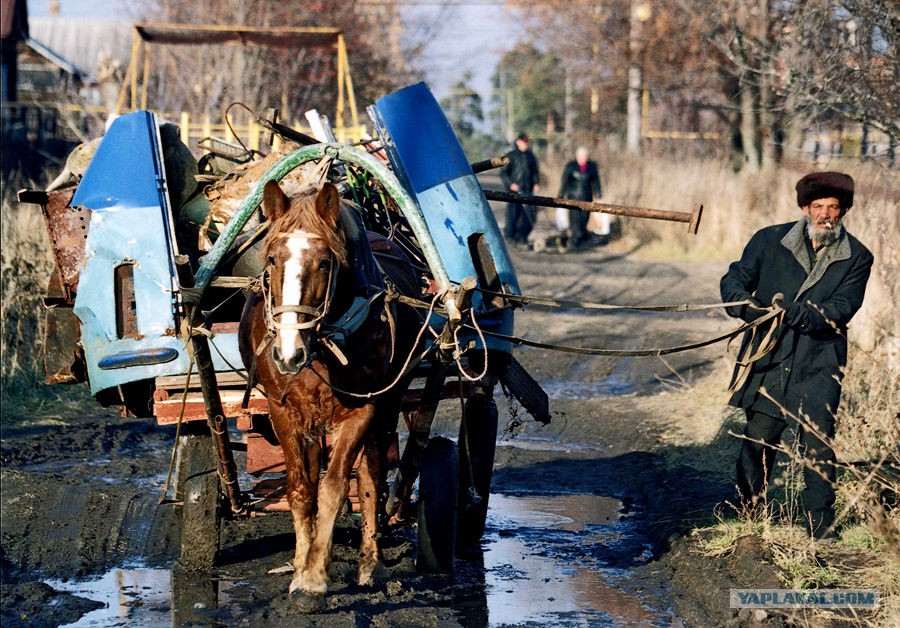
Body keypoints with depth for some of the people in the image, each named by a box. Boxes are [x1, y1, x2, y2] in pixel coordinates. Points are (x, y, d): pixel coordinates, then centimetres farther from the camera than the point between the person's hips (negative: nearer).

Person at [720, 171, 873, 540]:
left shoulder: (856, 258, 0)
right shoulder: (768, 241, 2)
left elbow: (841, 310, -10)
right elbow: (733, 281, 4)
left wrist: (799, 313, -28)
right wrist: (747, 306, -19)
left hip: (819, 365, -1)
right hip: (768, 360, 1)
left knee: (819, 447, -3)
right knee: (757, 442, 7)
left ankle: (822, 530, 11)